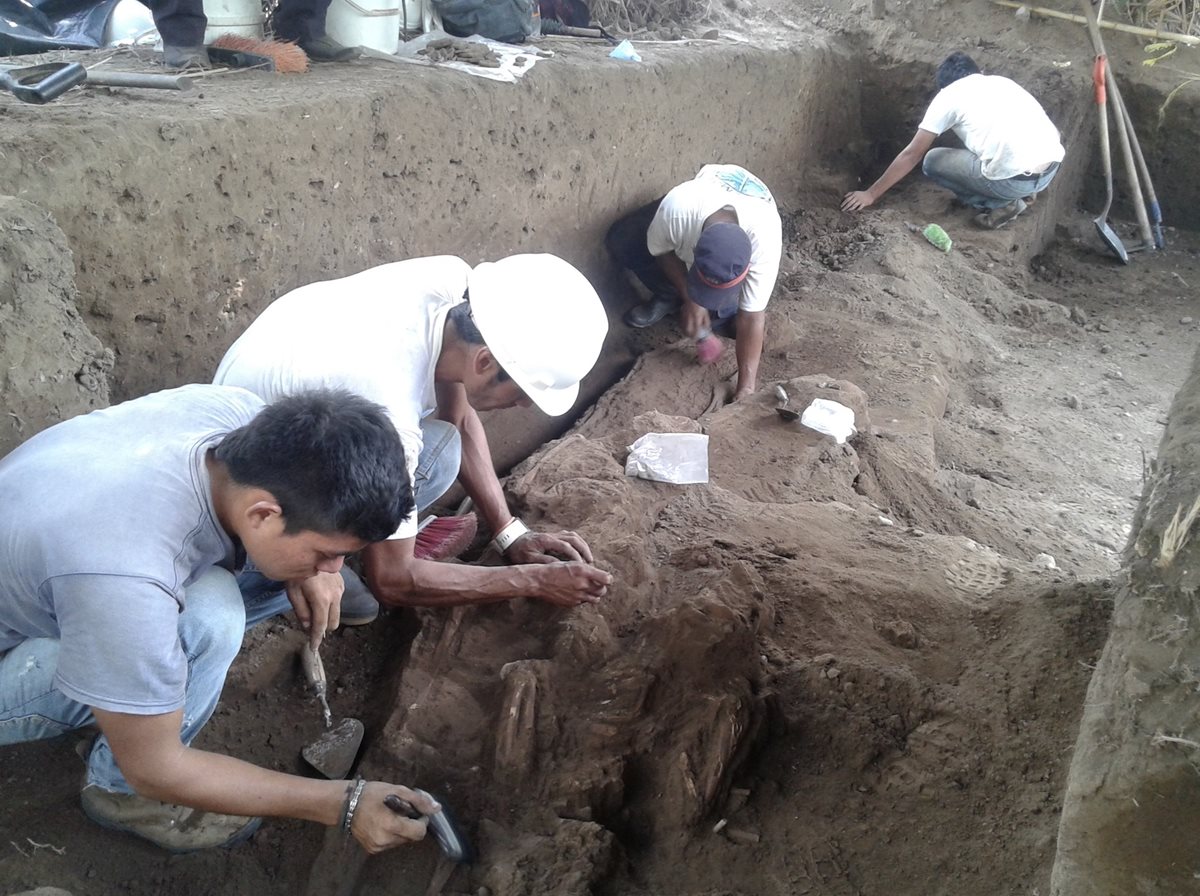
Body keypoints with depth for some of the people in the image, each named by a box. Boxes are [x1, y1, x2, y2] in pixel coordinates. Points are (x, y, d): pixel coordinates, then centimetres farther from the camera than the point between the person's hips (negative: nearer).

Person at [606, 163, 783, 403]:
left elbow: (752, 316, -37)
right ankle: (669, 299, 3)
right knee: (621, 241, -17)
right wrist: (689, 298, -25)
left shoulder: (764, 240, -45)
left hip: (750, 224, -2)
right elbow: (660, 249, -19)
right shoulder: (676, 207, -44)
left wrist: (747, 385, -36)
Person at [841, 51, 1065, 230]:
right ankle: (1021, 192, 17)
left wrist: (871, 194, 17)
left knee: (932, 161, 13)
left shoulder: (948, 95, 7)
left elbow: (911, 155, 8)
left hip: (1015, 179, -7)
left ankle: (1000, 204, 5)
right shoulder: (1002, 82, 25)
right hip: (1053, 167, 7)